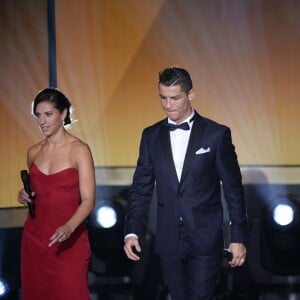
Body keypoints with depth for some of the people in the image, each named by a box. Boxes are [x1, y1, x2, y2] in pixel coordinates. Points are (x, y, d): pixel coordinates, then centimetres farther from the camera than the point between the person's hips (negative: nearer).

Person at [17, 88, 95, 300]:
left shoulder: (79, 150, -8)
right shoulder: (33, 152, 9)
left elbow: (88, 200, -13)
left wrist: (69, 227, -30)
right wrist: (25, 197, 0)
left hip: (68, 241, -5)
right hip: (35, 237, 5)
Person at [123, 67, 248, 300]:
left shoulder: (217, 134, -3)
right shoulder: (151, 136, 6)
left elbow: (233, 190, -2)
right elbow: (141, 189, 7)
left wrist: (239, 237, -4)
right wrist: (132, 232, -4)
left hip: (206, 240, -3)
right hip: (169, 241, 3)